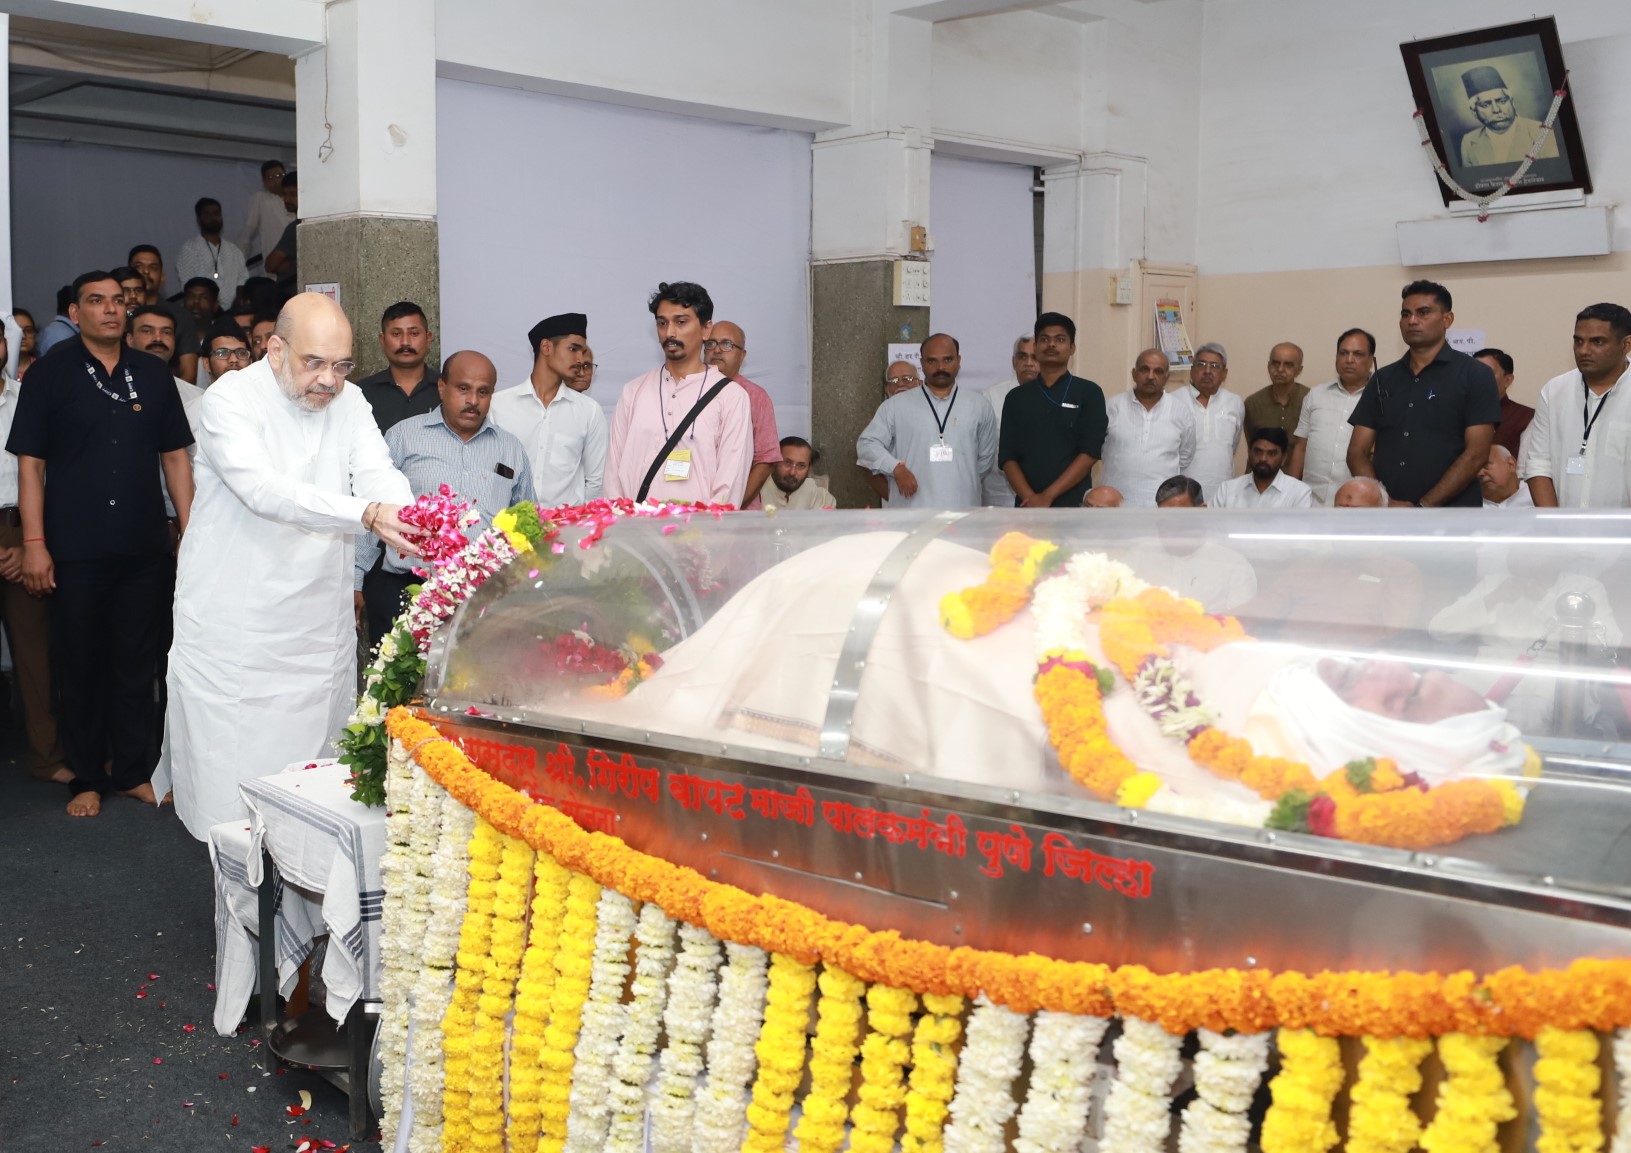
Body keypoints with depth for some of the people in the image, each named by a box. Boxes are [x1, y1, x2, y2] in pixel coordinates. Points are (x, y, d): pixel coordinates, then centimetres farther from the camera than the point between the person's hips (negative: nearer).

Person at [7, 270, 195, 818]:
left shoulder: (153, 374, 8)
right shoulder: (51, 373, 1)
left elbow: (175, 457, 11)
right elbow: (30, 463, -1)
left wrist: (191, 531, 5)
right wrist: (33, 542, -8)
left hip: (145, 547, 2)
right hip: (76, 549, -2)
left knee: (137, 664, 9)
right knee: (80, 665, 6)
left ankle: (133, 772, 21)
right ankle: (87, 777, 18)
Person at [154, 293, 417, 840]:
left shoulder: (349, 402, 5)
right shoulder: (230, 402, -13)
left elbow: (379, 473, -9)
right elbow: (266, 490, -29)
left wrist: (404, 516, -33)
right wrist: (367, 514, -43)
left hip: (321, 624, 5)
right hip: (234, 625, -5)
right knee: (233, 776, 0)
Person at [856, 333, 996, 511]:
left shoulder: (978, 406, 11)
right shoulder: (896, 406, 6)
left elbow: (986, 458, 19)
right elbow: (867, 443, 5)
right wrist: (896, 468, -9)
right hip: (910, 515, -1)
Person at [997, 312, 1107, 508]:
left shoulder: (1089, 393, 4)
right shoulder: (1016, 398, 12)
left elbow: (1090, 453, -5)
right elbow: (1007, 457, 6)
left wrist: (1047, 496, -12)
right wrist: (1030, 498, -11)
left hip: (1073, 507, -2)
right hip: (1027, 509, 2)